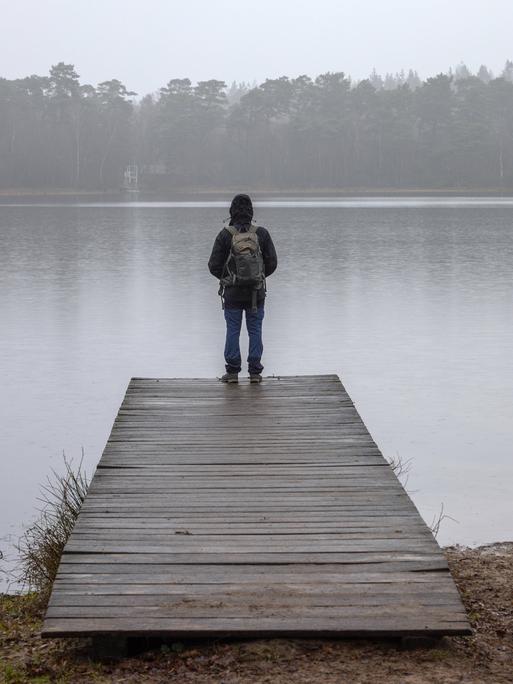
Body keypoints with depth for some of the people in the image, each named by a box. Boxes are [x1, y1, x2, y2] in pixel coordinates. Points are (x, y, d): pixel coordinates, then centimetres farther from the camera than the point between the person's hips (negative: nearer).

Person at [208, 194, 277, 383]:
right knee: (255, 331, 8)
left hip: (232, 292, -1)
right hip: (256, 293, 1)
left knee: (232, 330, 7)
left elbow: (214, 266, -5)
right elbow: (272, 263, -1)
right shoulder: (262, 233, -4)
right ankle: (255, 372, 7)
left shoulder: (225, 235, -8)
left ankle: (232, 372, 6)